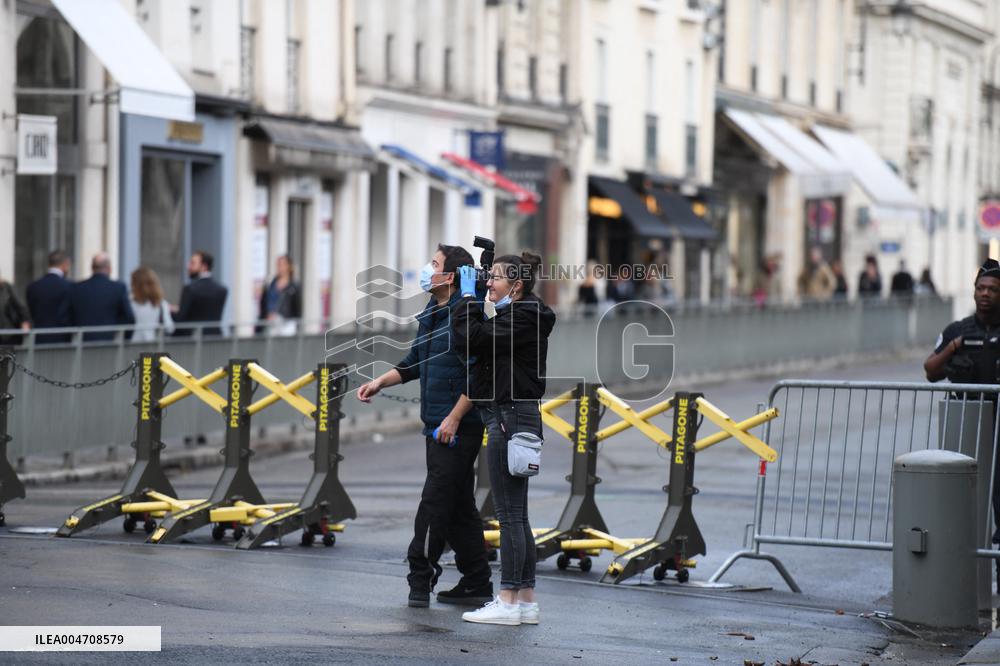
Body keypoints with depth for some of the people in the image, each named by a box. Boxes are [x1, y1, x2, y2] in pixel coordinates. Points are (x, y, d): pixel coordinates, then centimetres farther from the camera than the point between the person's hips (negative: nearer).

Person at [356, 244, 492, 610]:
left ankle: (420, 579, 0)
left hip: (458, 428, -10)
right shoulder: (431, 314, 15)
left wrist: (454, 418, -20)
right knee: (459, 507, 12)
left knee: (435, 502, -7)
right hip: (437, 428, 10)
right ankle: (477, 584, 17)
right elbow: (413, 363, 25)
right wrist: (380, 383, 11)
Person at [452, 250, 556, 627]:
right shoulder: (516, 316, 18)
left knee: (510, 513, -7)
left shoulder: (524, 319, -13)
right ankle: (526, 600, 14)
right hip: (510, 417, 11)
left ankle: (509, 602, -5)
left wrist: (468, 297, -8)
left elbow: (472, 338, -20)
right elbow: (479, 340, 14)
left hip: (510, 418, -11)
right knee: (516, 514, 11)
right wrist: (472, 301, 6)